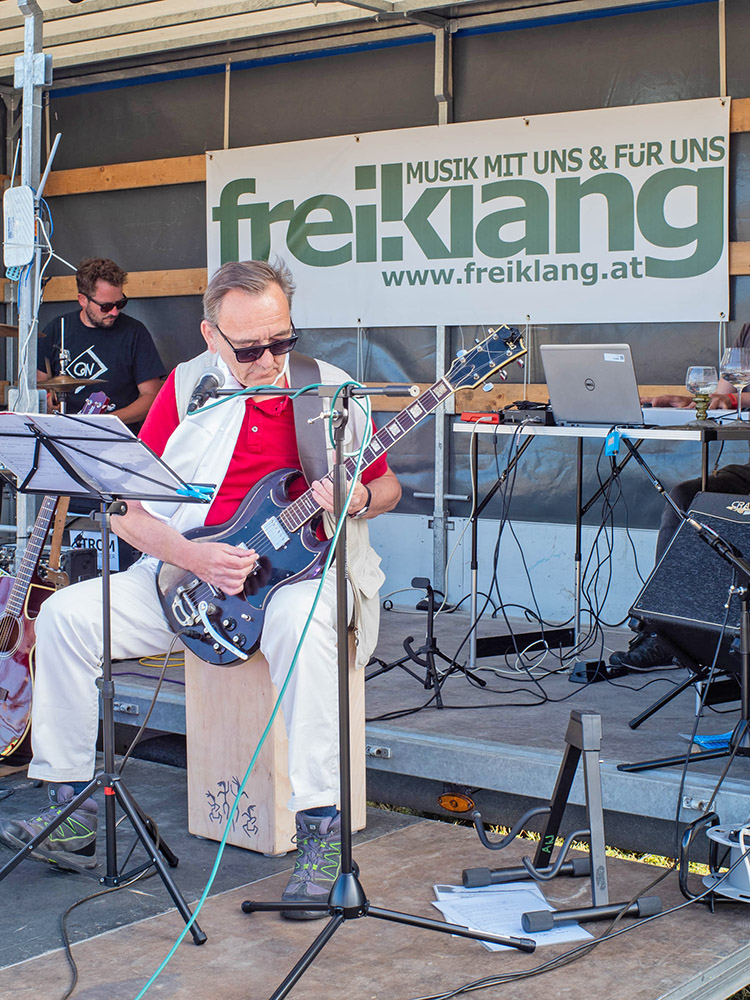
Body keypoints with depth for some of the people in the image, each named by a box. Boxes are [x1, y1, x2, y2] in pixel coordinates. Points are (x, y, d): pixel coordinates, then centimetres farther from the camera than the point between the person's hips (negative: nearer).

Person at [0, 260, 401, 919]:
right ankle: (74, 809, -2)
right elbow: (125, 507, -1)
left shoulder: (332, 390, 0)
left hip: (303, 571, -3)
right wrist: (193, 557, -19)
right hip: (190, 574, 3)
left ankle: (322, 829, -31)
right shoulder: (187, 389, 1)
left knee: (302, 620, -39)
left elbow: (388, 486, 12)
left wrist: (358, 500, -13)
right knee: (68, 614, -13)